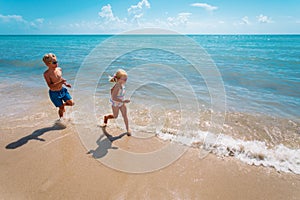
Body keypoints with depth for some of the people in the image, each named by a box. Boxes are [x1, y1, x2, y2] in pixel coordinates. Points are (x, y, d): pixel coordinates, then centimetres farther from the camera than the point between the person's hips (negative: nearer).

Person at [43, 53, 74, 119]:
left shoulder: (59, 69, -3)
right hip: (54, 93, -5)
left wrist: (65, 84, 0)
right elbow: (50, 86, -27)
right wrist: (60, 82, -37)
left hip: (62, 90, 5)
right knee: (61, 108, 6)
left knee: (71, 103, 4)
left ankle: (63, 104, 36)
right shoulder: (46, 74, -21)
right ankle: (61, 119, 34)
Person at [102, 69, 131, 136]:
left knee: (125, 115, 7)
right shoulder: (117, 87, -36)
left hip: (122, 102, 6)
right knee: (115, 116, 16)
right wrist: (123, 101, -39)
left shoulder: (122, 84, -12)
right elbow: (113, 98, -38)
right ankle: (106, 117, 46)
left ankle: (127, 129, 20)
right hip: (115, 103, -6)